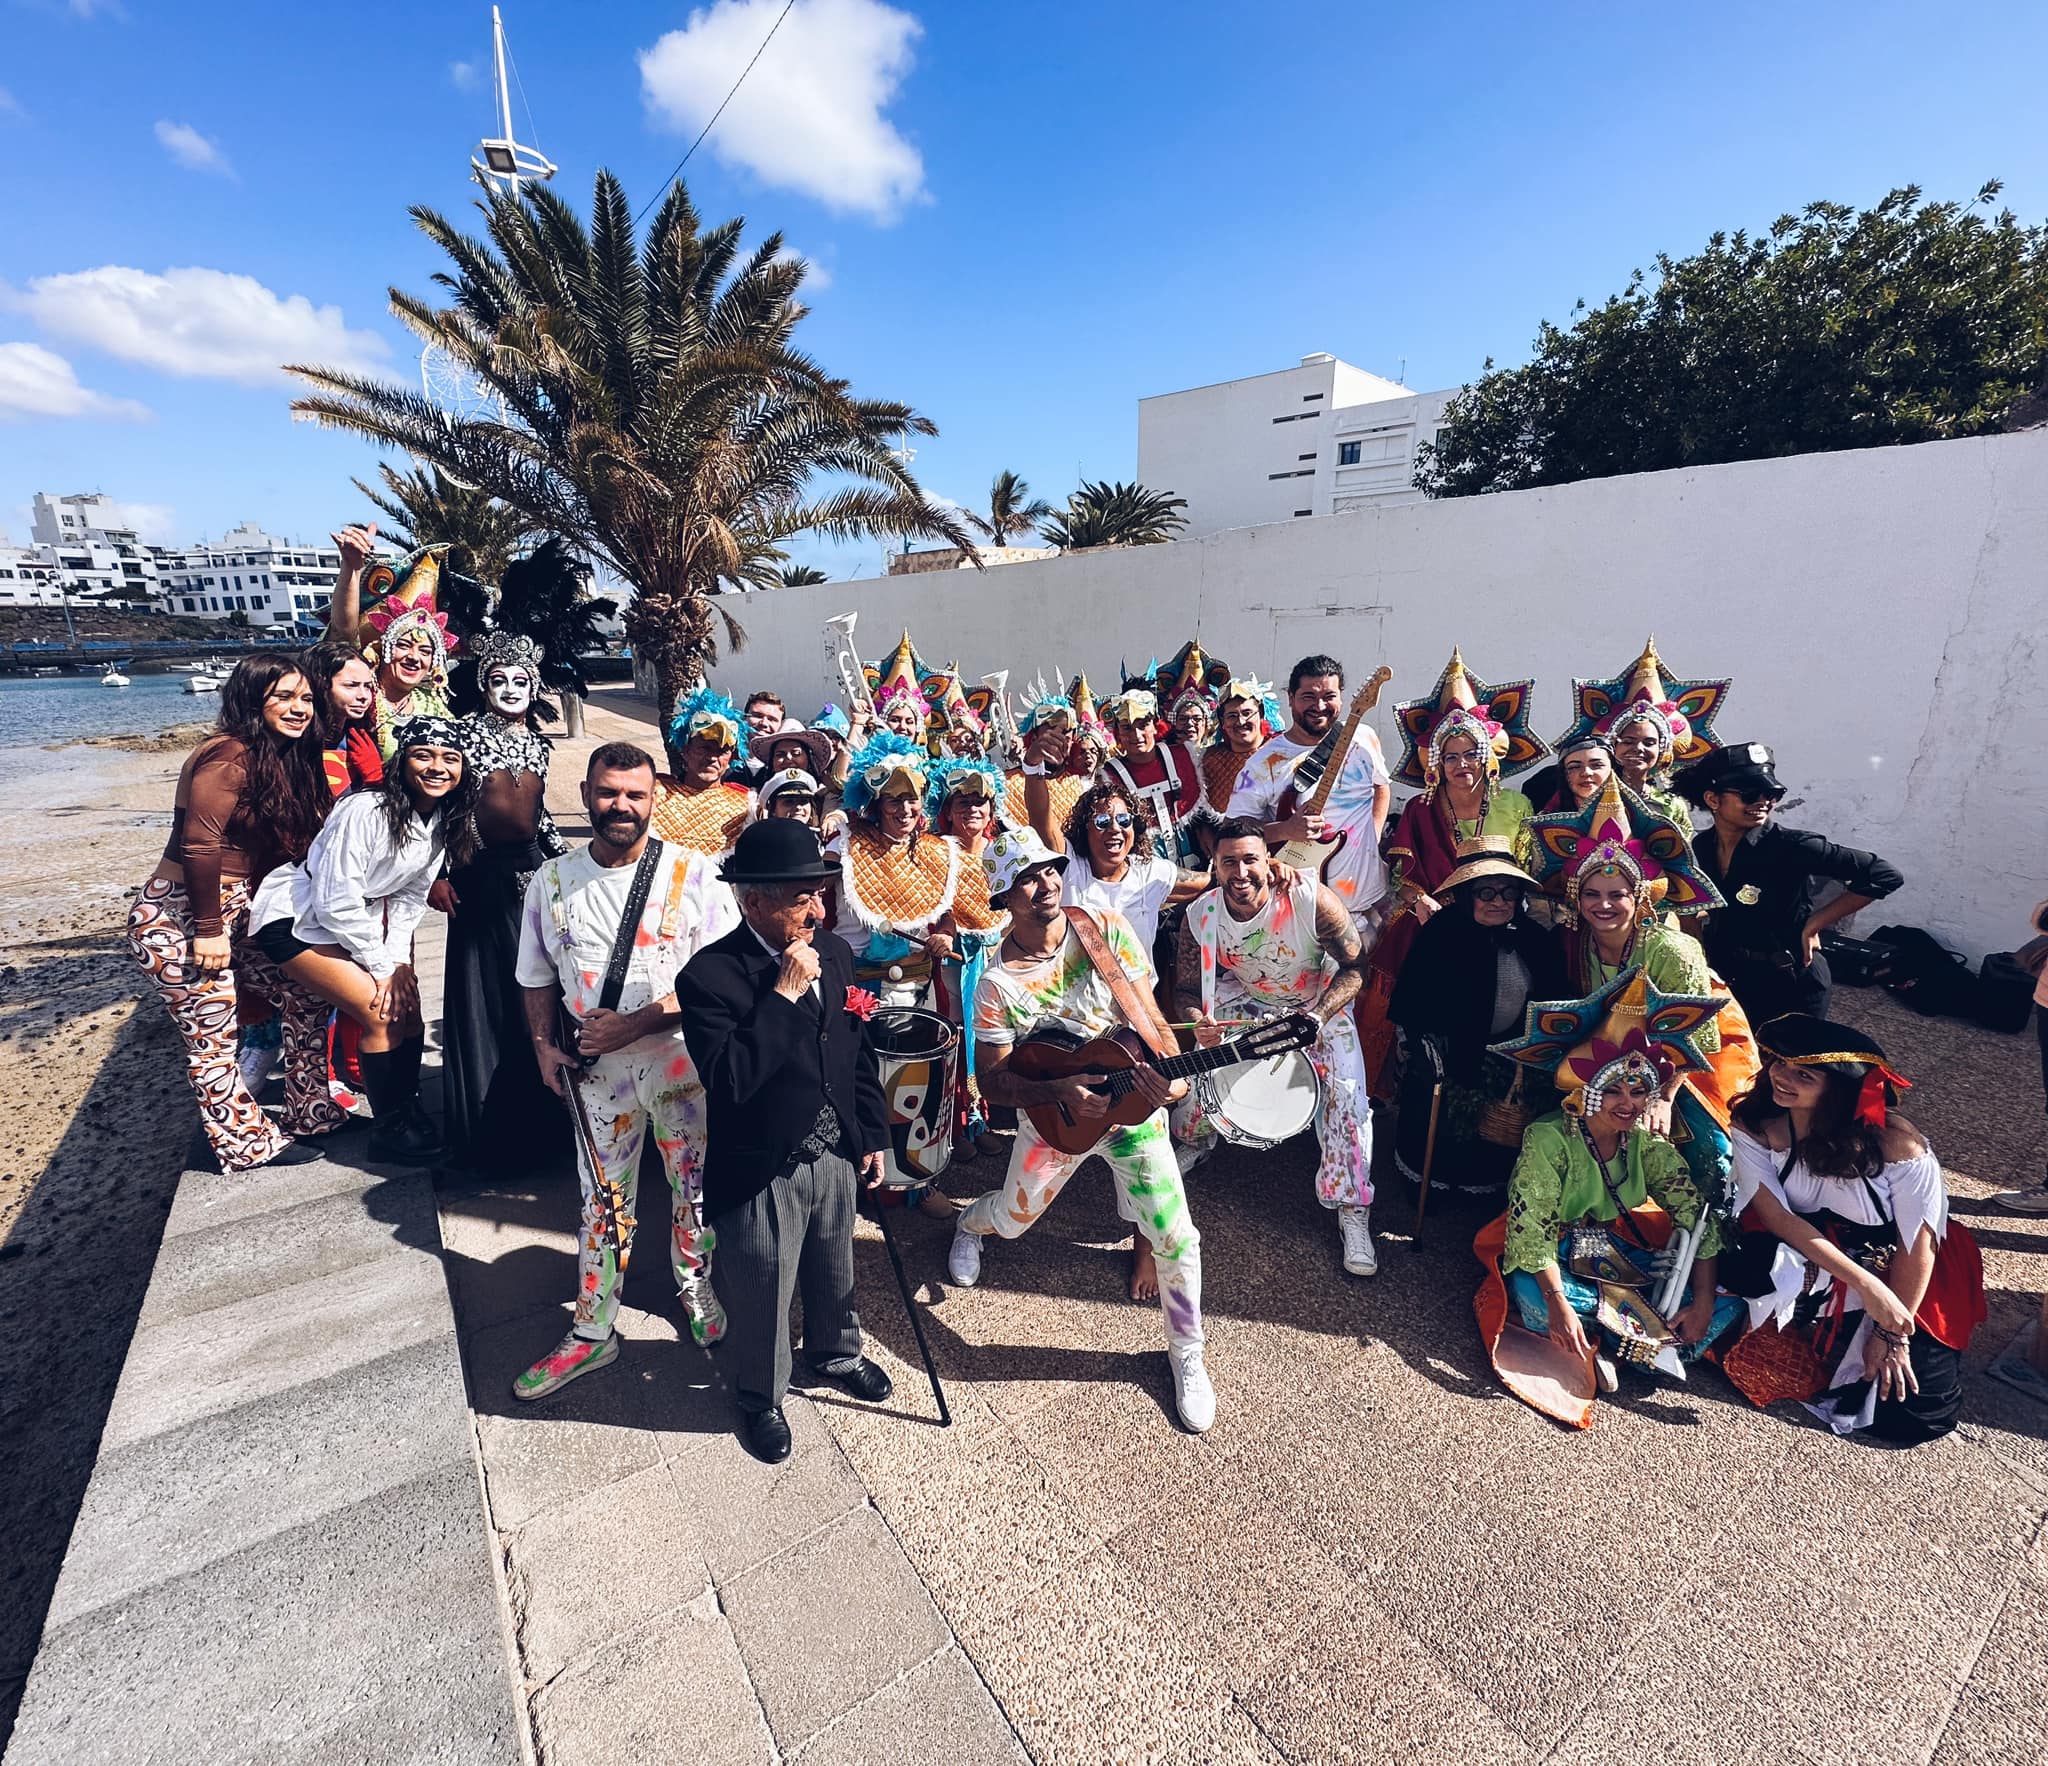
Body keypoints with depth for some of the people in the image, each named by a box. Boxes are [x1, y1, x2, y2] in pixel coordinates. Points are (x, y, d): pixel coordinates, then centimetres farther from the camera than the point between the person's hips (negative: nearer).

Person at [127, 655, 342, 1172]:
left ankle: (311, 1114, 22)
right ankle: (246, 1145, 18)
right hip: (176, 921, -9)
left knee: (306, 999, 9)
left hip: (237, 912, 9)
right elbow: (199, 847, -24)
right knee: (214, 1036, 3)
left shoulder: (285, 758, 8)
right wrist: (208, 931, -20)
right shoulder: (229, 756, -19)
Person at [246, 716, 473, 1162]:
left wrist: (399, 958, -8)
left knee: (409, 1002, -1)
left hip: (356, 916, 7)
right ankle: (389, 1128, 3)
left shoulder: (443, 821, -4)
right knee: (384, 1010, -14)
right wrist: (382, 965, -18)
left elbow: (410, 895, 3)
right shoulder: (365, 811, -28)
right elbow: (336, 902, -26)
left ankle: (408, 1108, 19)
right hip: (296, 919, -7)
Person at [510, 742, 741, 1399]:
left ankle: (695, 1287, 41)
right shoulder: (551, 882, 1)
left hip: (685, 1065, -2)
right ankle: (591, 1335, 34)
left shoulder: (694, 875, -11)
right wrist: (543, 1045, -3)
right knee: (604, 1204, 16)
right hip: (595, 1072, 2)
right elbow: (536, 979, 12)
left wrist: (634, 1024, -21)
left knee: (696, 1190, 14)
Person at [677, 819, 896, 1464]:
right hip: (761, 1175, -5)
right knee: (761, 1300, 18)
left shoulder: (834, 952, -5)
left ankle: (835, 1352, 58)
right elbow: (730, 1080, -33)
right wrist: (785, 995, -32)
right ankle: (760, 1398, 48)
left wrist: (873, 1136, 9)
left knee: (834, 1275, 28)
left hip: (835, 1156, 5)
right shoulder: (709, 975, -23)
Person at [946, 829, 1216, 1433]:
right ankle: (969, 1224, 58)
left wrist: (1174, 1078, -30)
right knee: (1012, 1219, 19)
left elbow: (1151, 1020, -12)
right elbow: (992, 1080, -14)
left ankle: (1186, 1355, 24)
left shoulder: (1109, 932, -14)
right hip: (1052, 1112, 0)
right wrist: (1061, 1091, -29)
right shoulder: (999, 981, -18)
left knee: (1176, 1237, -3)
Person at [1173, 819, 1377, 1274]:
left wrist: (1317, 1017, -36)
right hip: (1246, 1001, 2)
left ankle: (1353, 1215, -1)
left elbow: (1355, 966, -20)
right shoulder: (1201, 916, -23)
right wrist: (1198, 1020, -36)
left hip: (1321, 1002, -2)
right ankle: (1191, 1142, 18)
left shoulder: (1311, 899, -31)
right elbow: (1186, 991, -12)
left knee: (1346, 1091, -19)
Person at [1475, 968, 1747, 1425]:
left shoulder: (1646, 1141, -5)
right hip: (1557, 1259, -5)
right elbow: (1531, 1229, -26)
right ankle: (1655, 1340, -13)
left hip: (1622, 1256, 5)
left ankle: (1608, 1347, -13)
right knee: (1534, 1302, -37)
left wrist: (1702, 1299, -15)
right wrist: (1559, 1304, -36)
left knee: (1726, 1303, -11)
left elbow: (1695, 1214, -5)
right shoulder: (1549, 1138, -22)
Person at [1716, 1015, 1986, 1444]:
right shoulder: (1755, 1127, -17)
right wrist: (1864, 1284, -28)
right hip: (1804, 1261, 1)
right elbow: (1775, 1215, -19)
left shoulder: (1896, 1143, -22)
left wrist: (1892, 1333, -11)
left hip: (1899, 1276, 0)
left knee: (1921, 1415, -9)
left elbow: (1917, 1245, -15)